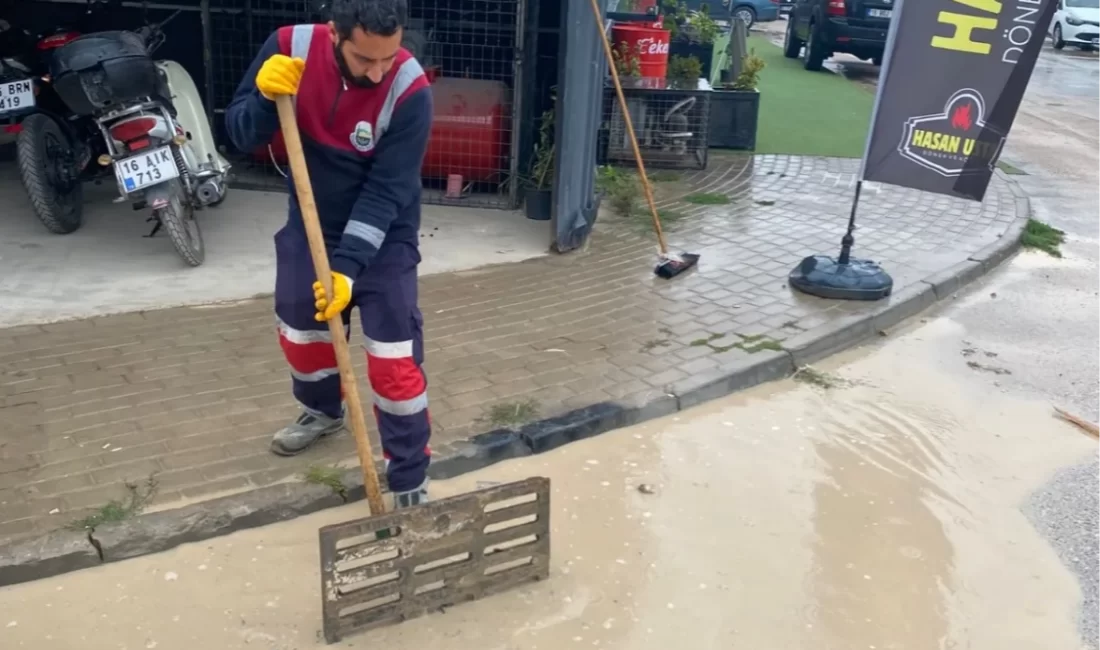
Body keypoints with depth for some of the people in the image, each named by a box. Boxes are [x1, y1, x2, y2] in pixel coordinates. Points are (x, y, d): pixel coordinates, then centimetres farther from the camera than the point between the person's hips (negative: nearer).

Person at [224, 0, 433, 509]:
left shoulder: (410, 90, -26)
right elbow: (240, 135, -12)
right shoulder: (291, 47, -18)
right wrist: (265, 97, -33)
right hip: (310, 225, 4)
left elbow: (385, 193, -26)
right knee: (299, 332, 20)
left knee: (394, 359, -7)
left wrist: (348, 267, -33)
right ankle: (323, 410, 51)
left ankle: (410, 483, 8)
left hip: (383, 238, -4)